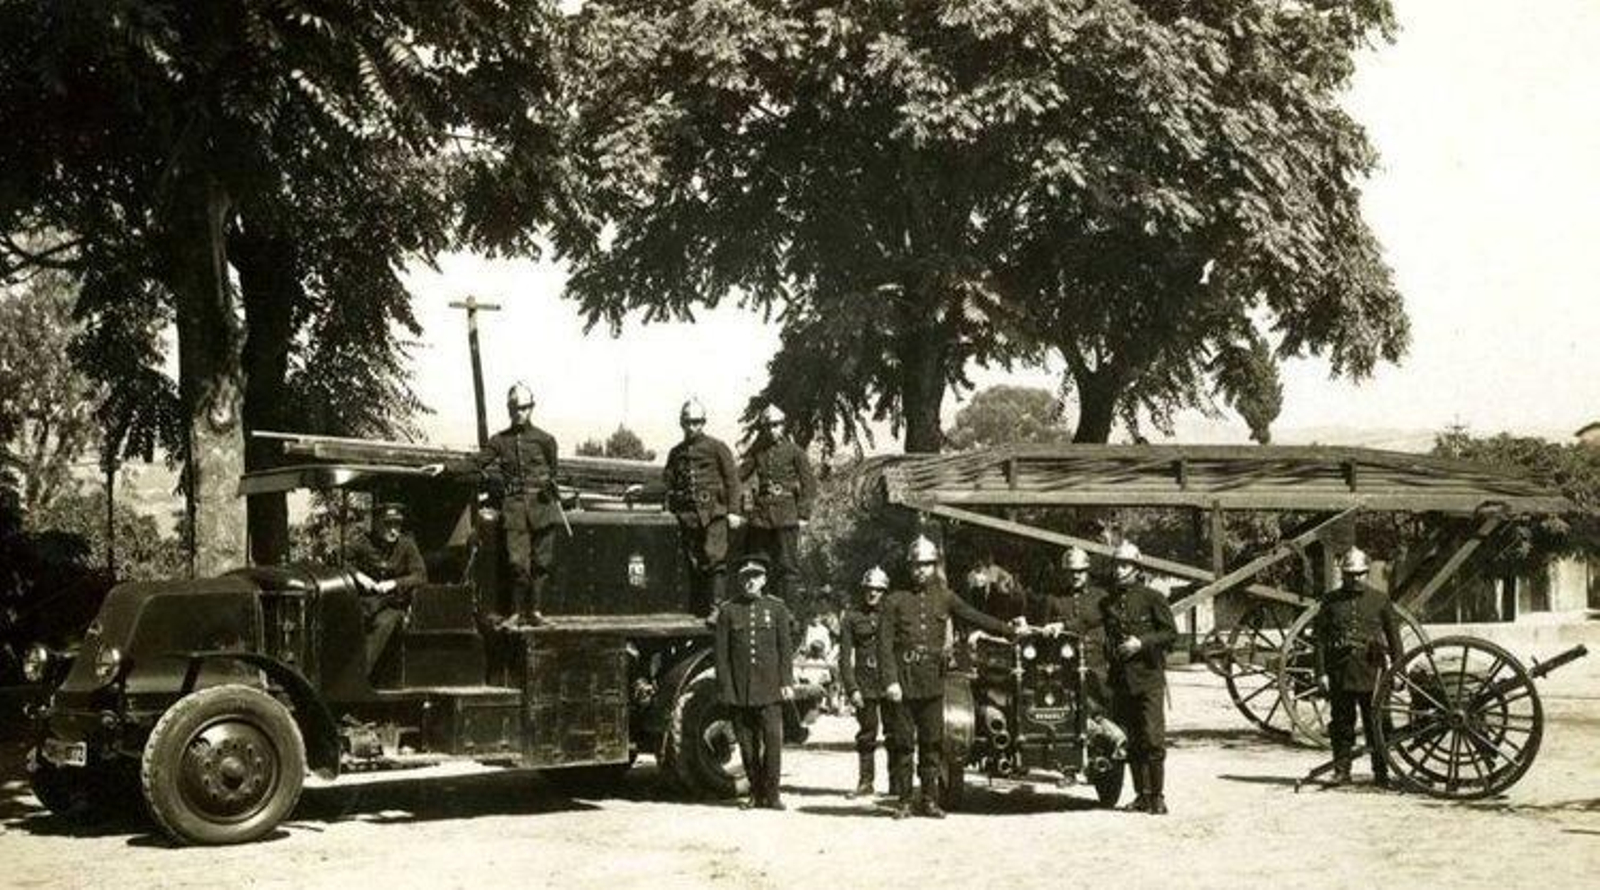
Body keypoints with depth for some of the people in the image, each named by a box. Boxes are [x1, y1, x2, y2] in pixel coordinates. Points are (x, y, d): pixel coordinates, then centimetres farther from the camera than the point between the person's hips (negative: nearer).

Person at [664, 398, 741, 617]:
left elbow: (732, 479, 2)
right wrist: (671, 513, 10)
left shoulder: (716, 447, 4)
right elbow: (670, 486, 20)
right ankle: (698, 610, 10)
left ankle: (716, 608, -17)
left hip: (713, 512, -4)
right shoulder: (675, 453, 17)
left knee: (715, 560, -14)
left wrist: (732, 510, -4)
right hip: (687, 515, 4)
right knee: (693, 564, 5)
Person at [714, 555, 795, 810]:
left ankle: (771, 794, 1)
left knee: (773, 740, -7)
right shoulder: (727, 611, 5)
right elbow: (722, 653, 4)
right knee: (747, 744, 5)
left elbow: (785, 648, 6)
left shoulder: (776, 607, 7)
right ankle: (756, 793, 16)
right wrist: (725, 688, -2)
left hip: (769, 688, -1)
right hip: (740, 690, 1)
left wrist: (787, 682, -1)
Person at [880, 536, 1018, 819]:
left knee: (932, 742, 3)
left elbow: (977, 619, 16)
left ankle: (930, 800, 9)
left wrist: (1012, 632, 13)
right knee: (902, 742, -1)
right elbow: (884, 644, -2)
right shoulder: (895, 601, 3)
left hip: (933, 680, 2)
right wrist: (890, 681, -11)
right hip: (904, 681, -2)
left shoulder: (944, 598, 11)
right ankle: (904, 801, 6)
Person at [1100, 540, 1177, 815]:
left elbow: (1171, 632, -2)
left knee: (1152, 739, -9)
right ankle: (1142, 795, 12)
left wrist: (1142, 642, -13)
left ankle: (1157, 797, -4)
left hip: (1148, 676, -5)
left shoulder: (1152, 598, 0)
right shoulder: (1106, 603, 14)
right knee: (1131, 741, 6)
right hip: (1120, 678, 5)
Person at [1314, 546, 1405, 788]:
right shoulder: (1330, 600, 7)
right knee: (1341, 724, 5)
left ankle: (1381, 773, 9)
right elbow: (1319, 638, 5)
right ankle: (1341, 770, 13)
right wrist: (1321, 671, -1)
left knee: (1375, 724, 1)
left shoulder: (1380, 599, 6)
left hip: (1371, 670, -1)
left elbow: (1394, 637, 8)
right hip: (1340, 672, 1)